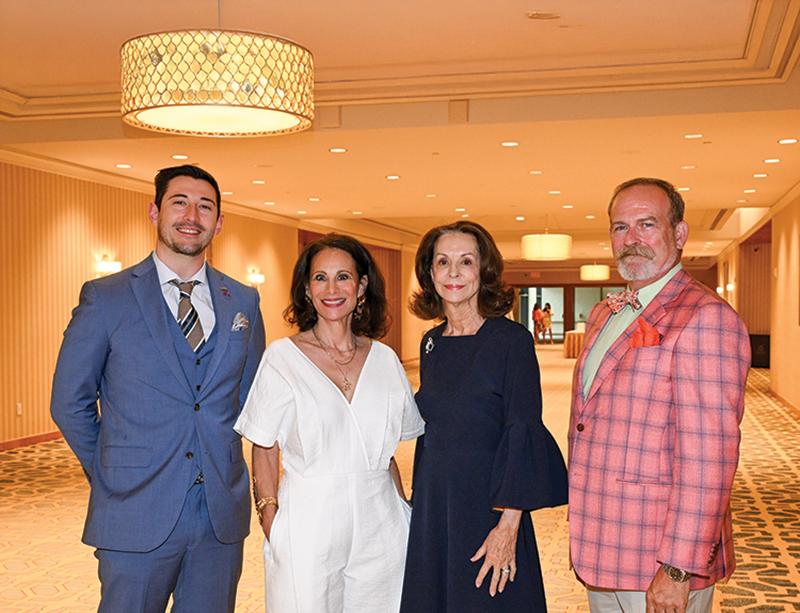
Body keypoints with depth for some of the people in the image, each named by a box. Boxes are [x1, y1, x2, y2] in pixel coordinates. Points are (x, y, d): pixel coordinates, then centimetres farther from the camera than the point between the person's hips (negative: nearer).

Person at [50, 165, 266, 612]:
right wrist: (113, 473, 5)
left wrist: (222, 460, 10)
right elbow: (70, 402, 2)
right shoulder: (105, 298, -3)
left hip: (223, 515, 3)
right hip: (138, 516, -3)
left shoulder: (244, 302, 6)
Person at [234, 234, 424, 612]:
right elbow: (264, 453, -2)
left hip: (380, 524, 3)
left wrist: (403, 512, 9)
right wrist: (271, 525, -11)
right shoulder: (282, 357, -3)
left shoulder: (384, 358, 6)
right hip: (309, 522, -3)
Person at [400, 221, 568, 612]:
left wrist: (508, 526, -20)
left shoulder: (511, 340, -11)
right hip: (431, 510, 6)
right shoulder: (431, 344, 7)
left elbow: (522, 436, -14)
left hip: (487, 507, -5)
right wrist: (418, 504, 13)